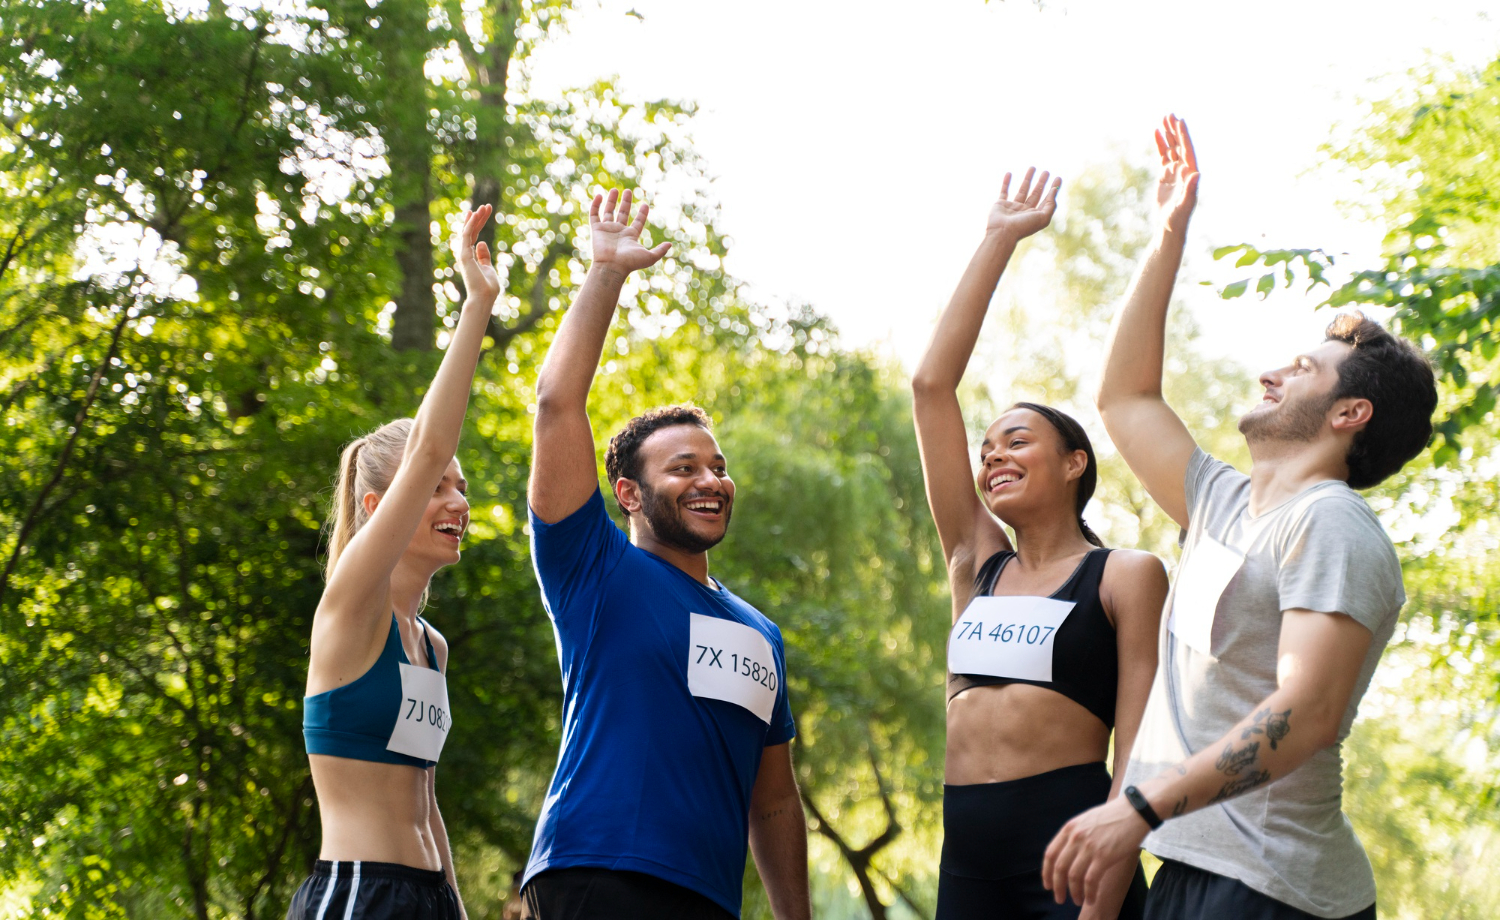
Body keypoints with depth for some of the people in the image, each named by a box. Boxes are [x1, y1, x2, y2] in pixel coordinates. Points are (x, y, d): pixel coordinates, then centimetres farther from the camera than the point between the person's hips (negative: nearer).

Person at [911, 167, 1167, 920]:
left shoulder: (1125, 576, 4)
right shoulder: (977, 563, 17)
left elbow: (1138, 749, -5)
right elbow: (931, 385, 14)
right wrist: (998, 241, 16)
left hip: (1070, 834, -5)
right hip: (967, 851, 5)